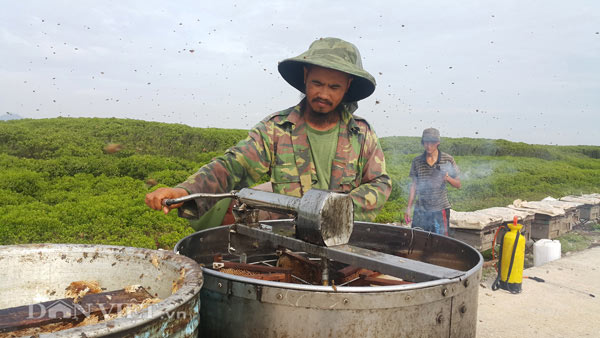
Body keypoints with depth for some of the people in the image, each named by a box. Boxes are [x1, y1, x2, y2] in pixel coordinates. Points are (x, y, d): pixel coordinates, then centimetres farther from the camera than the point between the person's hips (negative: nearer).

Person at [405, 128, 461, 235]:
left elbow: (458, 185, 6)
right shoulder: (417, 161, 5)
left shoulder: (448, 160, 1)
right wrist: (409, 207, 7)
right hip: (420, 210, 2)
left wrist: (448, 178, -16)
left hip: (440, 210, -2)